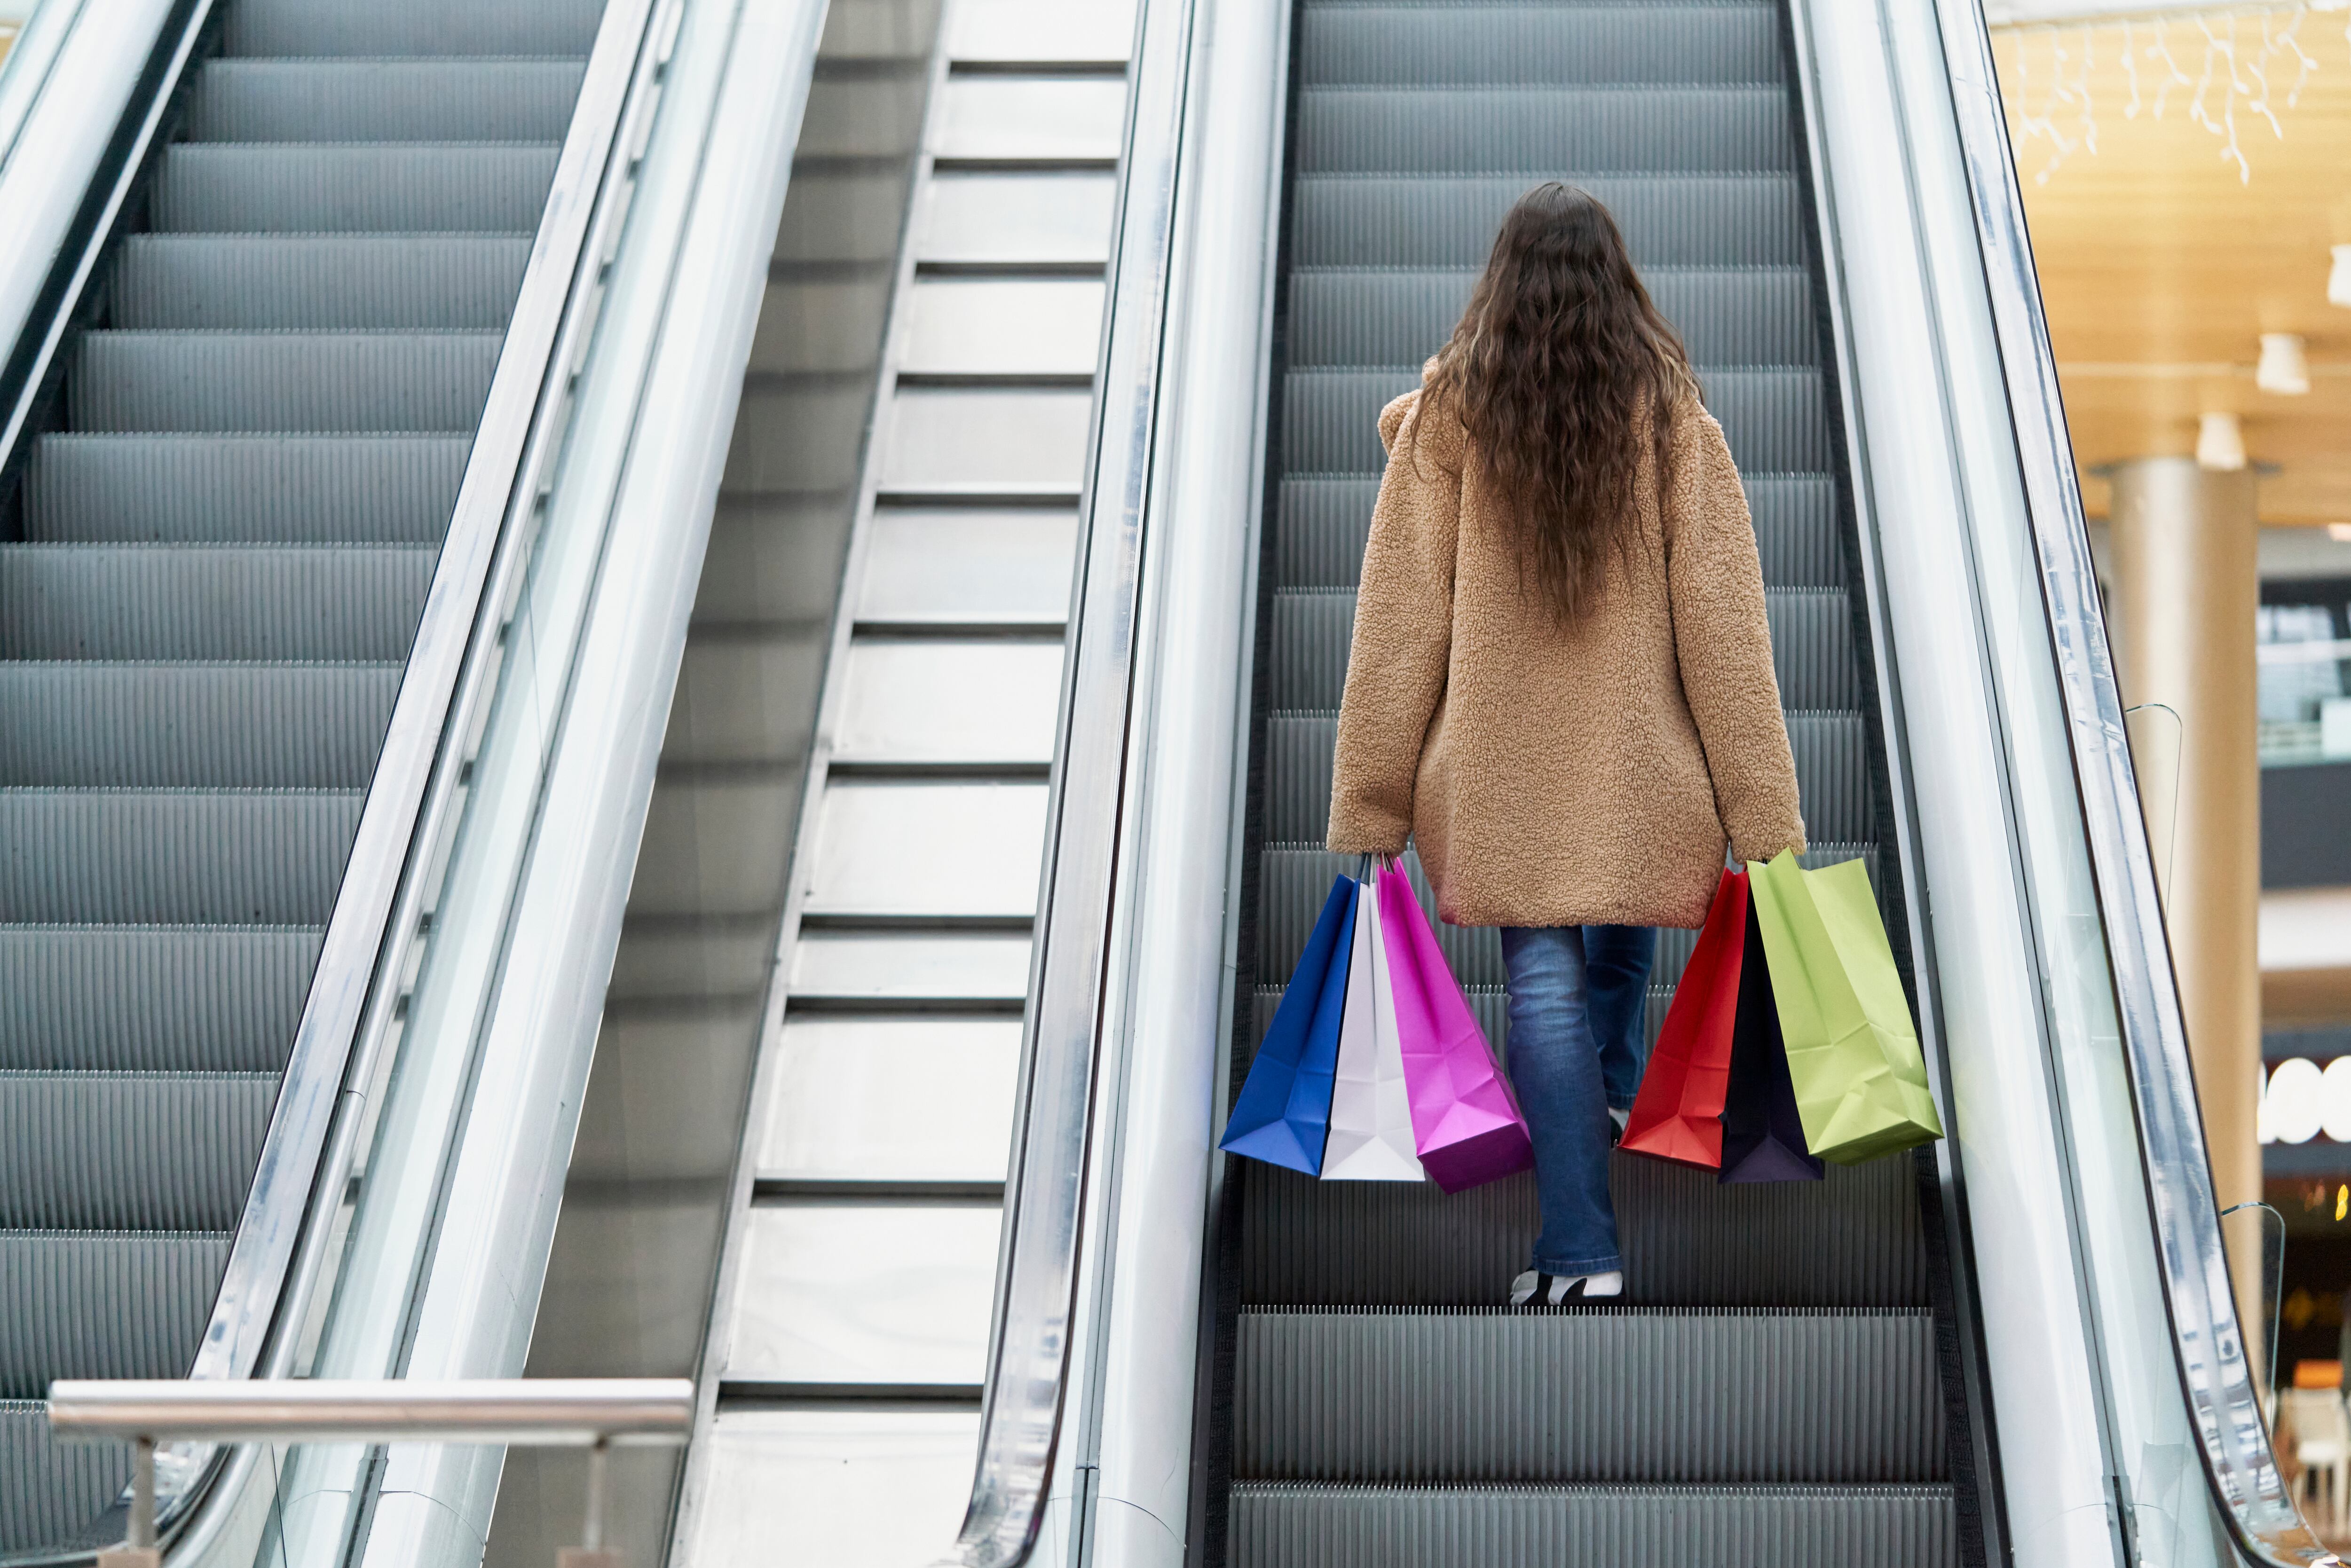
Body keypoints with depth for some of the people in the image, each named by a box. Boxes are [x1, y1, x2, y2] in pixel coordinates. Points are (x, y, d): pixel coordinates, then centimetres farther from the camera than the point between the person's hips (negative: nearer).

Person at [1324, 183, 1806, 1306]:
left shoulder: (1444, 416, -4)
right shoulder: (1671, 417, -3)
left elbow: (1398, 624, -5)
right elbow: (1722, 627, -6)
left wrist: (1369, 812, 0)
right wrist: (1764, 815, -3)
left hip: (1501, 774, -1)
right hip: (1642, 774, 1)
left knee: (1545, 989, 2)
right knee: (1620, 958, 24)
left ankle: (1582, 1252, -2)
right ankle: (1608, 1115, 40)